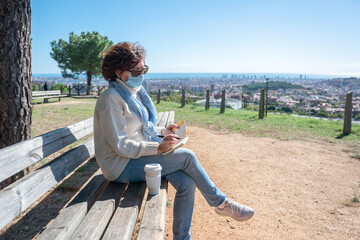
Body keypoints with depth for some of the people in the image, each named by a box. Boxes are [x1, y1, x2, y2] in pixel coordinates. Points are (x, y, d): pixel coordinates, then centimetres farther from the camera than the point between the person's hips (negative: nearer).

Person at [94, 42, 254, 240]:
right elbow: (121, 146, -20)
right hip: (121, 166, -8)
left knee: (187, 183, -13)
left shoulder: (136, 91, 9)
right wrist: (158, 148, -25)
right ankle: (221, 203, 3)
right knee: (187, 156, -17)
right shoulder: (111, 99, -17)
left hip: (140, 155, 8)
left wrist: (162, 131, 3)